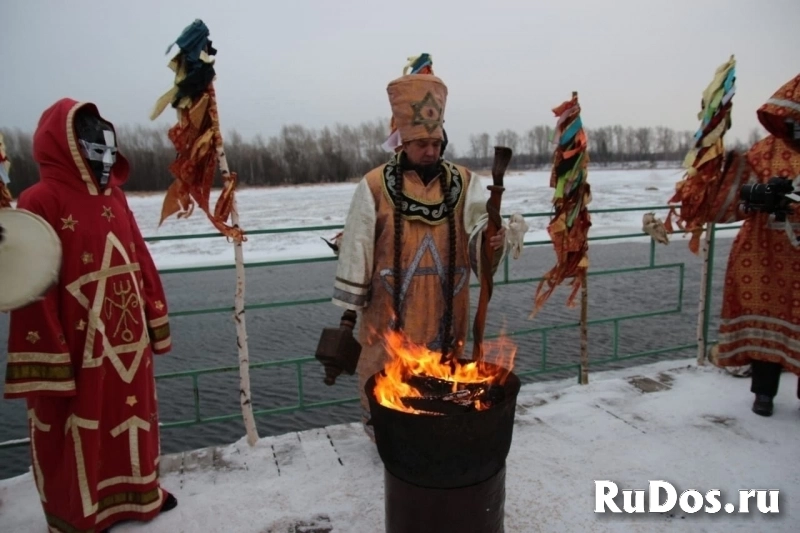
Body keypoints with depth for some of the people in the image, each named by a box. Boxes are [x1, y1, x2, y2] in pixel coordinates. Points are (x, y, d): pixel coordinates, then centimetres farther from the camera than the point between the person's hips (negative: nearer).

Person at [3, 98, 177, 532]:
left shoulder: (114, 195, 7)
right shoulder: (41, 201, -14)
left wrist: (156, 321, 12)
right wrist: (47, 365, -17)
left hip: (128, 341, 7)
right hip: (76, 348, -6)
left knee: (133, 416, 21)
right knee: (77, 433, 11)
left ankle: (138, 491, 42)